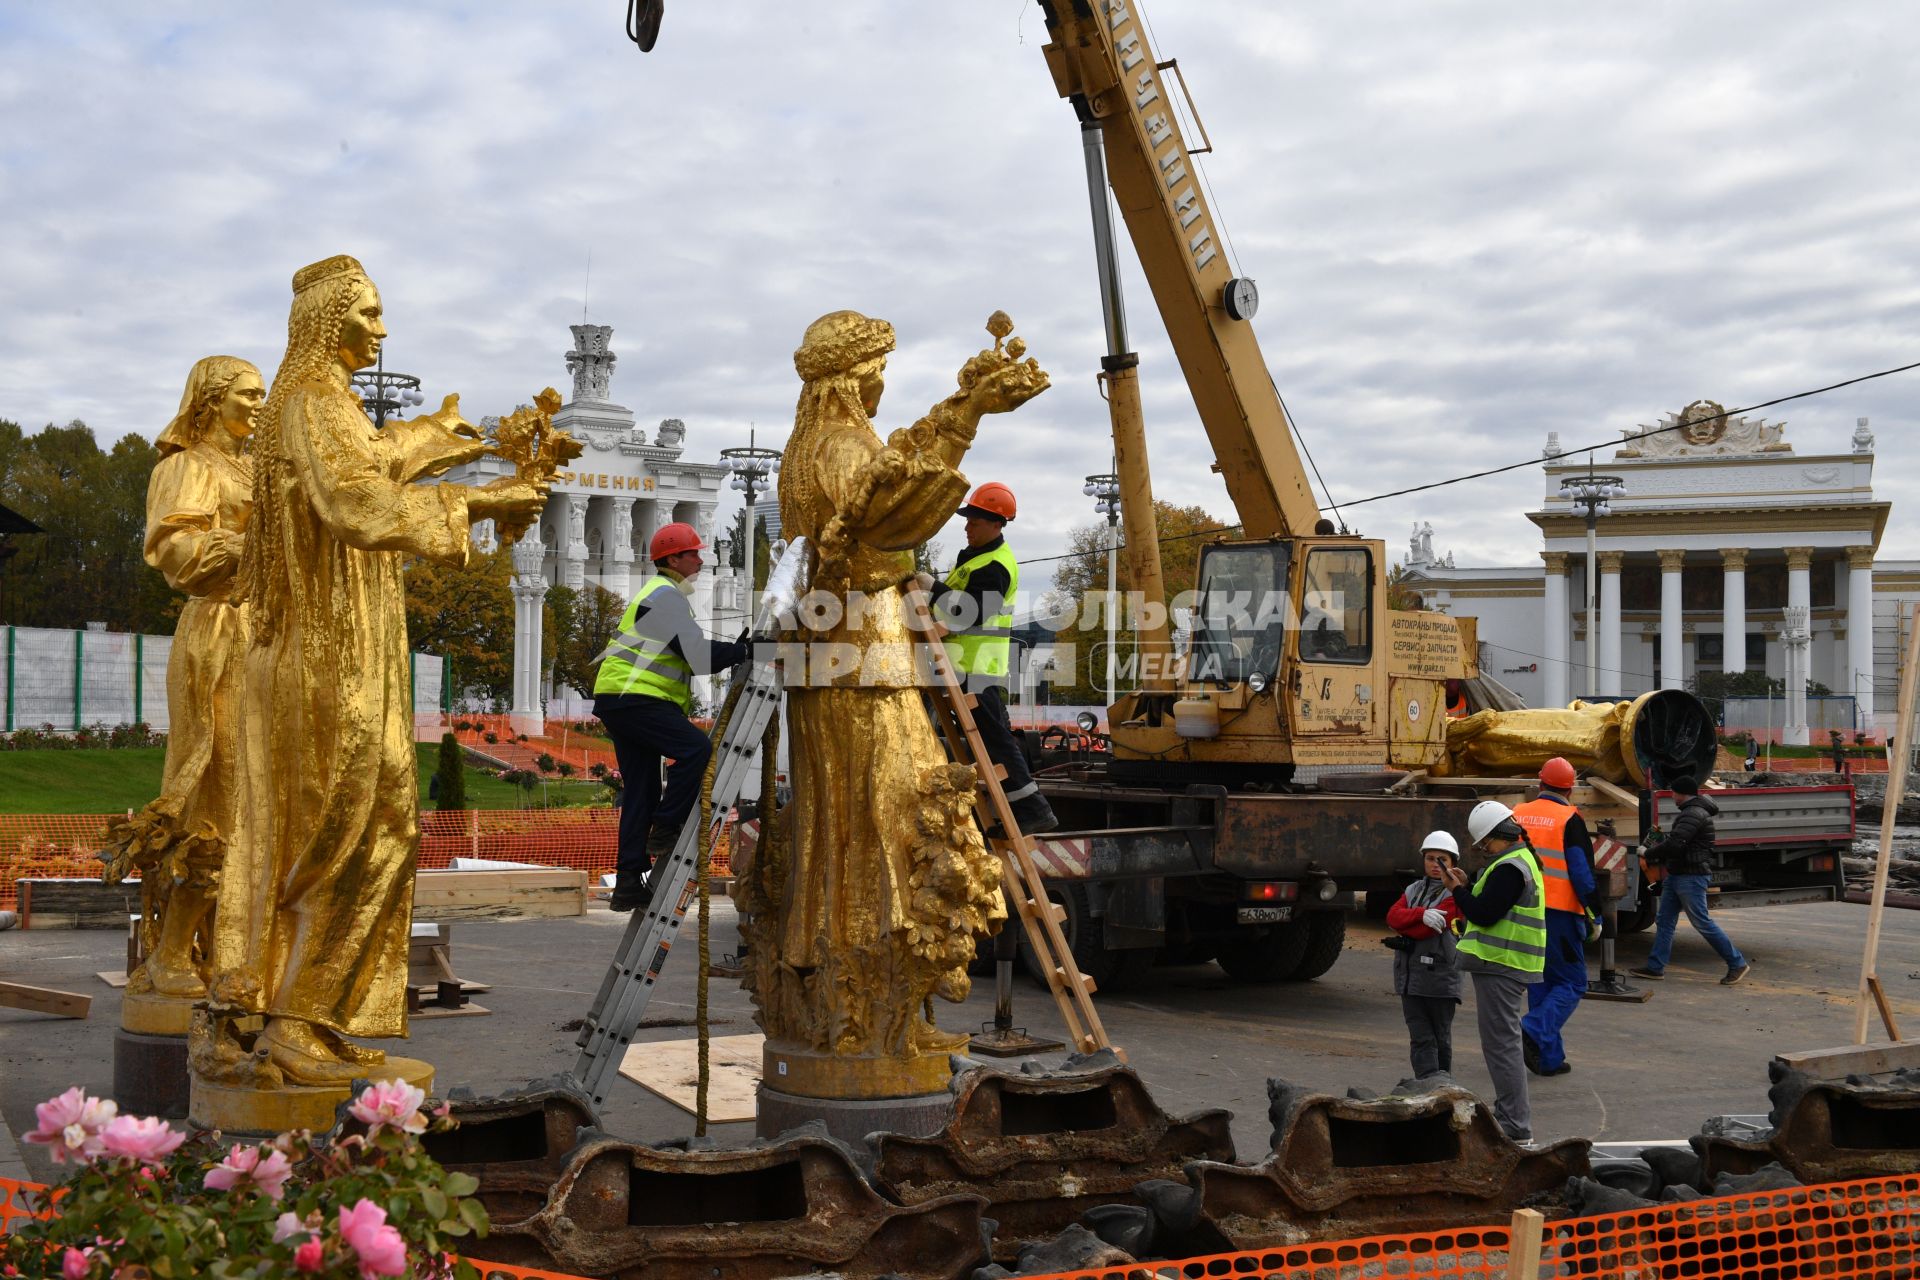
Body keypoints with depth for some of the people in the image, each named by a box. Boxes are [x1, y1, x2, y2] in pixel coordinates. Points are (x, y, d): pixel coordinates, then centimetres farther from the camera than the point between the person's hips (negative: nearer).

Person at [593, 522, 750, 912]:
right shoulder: (665, 595, -9)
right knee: (695, 747, -20)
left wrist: (734, 648, 13)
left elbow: (689, 653, 22)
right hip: (635, 699, -11)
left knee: (641, 791, 8)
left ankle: (629, 884, 7)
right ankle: (663, 831, -13)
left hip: (621, 700, 11)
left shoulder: (660, 593, 25)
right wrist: (743, 651, -9)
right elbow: (699, 653, -18)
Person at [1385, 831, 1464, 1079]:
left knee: (1441, 1038, 8)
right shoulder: (1413, 890, 15)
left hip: (1440, 975, -5)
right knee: (1421, 1039, -1)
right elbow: (1393, 916, -3)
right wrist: (1421, 914, -20)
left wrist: (1402, 935, -3)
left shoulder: (1454, 894, -3)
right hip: (1410, 974, 5)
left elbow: (1431, 928, -15)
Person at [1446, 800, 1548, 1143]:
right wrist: (1467, 886, 11)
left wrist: (1457, 889, -7)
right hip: (1505, 964, 11)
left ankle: (1515, 1126, -5)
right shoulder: (1521, 860, 17)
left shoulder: (1510, 868, -18)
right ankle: (1510, 1115, 27)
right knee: (1503, 1042, 18)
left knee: (1501, 1044, -7)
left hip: (1500, 967, -11)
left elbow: (1484, 914, -22)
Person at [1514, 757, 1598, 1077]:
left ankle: (1550, 1057, 13)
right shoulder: (1569, 820, -9)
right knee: (1571, 984, 3)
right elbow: (1582, 871, -10)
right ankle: (1536, 1032, -19)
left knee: (1540, 984, 14)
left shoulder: (1518, 816, 7)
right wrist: (1594, 914, -1)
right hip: (1559, 913, -5)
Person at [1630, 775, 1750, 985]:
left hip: (1691, 877, -11)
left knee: (1702, 922, -6)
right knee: (1664, 921, 9)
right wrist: (1659, 859, 12)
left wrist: (1648, 853, -13)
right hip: (1677, 875, 11)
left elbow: (1675, 844, -26)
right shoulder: (1690, 812, 17)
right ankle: (1655, 967, 11)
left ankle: (1737, 964, 2)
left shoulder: (1694, 814, -18)